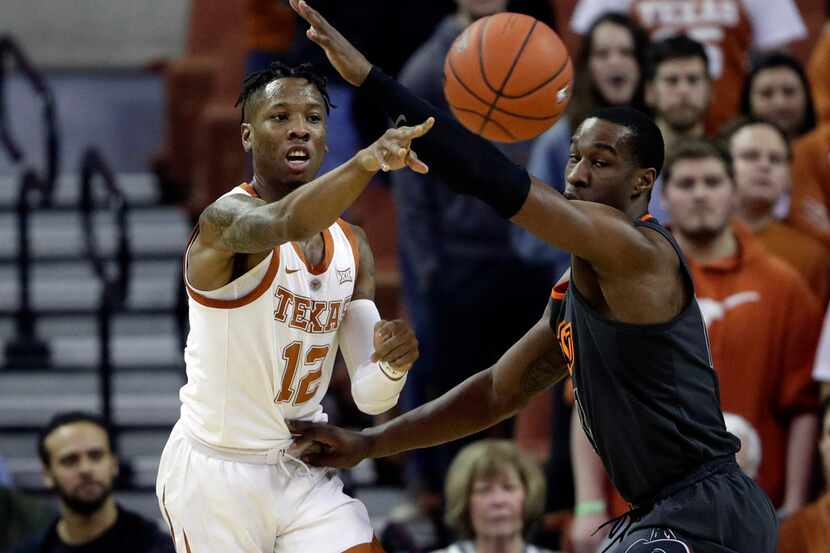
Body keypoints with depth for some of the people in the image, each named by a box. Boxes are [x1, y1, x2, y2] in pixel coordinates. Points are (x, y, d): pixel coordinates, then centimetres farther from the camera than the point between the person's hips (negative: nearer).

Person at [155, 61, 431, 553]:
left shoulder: (351, 247, 5)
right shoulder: (226, 217, -17)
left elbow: (369, 397, 4)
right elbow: (283, 223, -43)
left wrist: (392, 365, -21)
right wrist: (367, 161, -60)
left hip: (304, 470, 6)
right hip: (215, 471, -6)